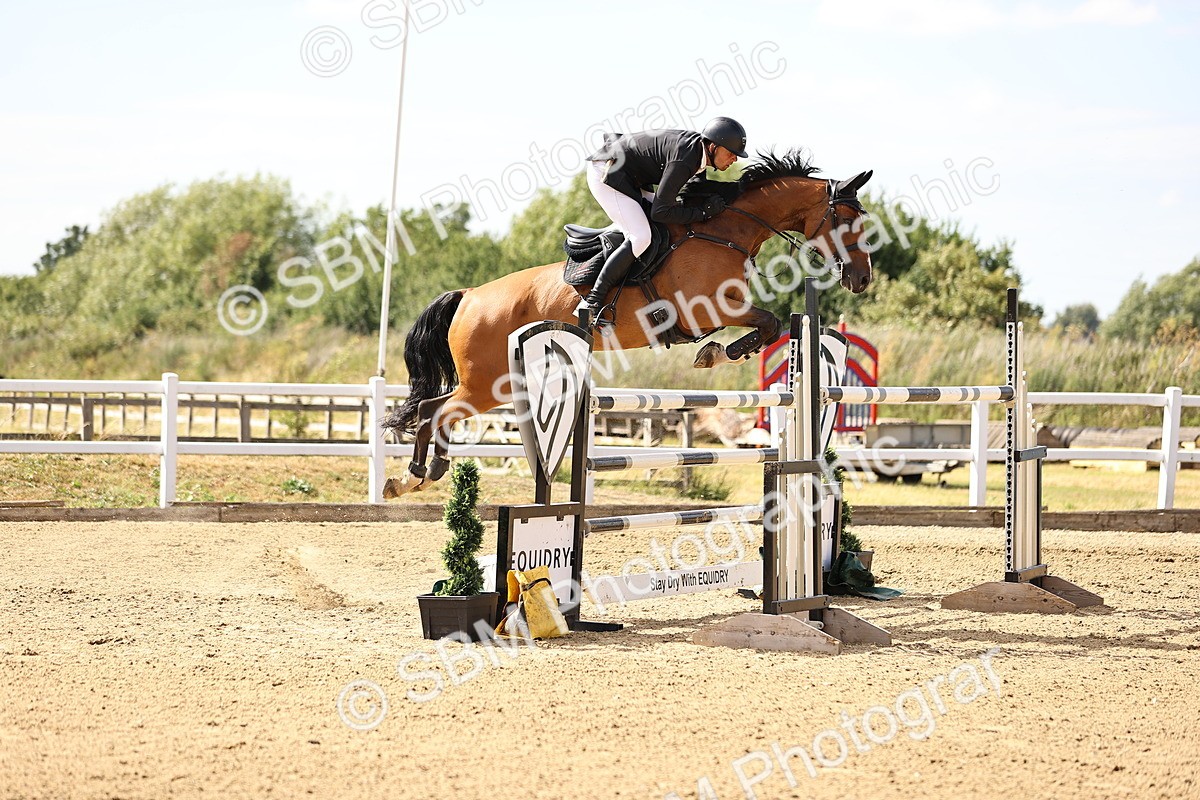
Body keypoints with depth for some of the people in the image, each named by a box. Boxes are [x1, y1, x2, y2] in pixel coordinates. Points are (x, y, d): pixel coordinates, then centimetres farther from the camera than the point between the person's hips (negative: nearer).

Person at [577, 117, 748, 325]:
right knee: (640, 237, -23)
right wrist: (703, 213, -24)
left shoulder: (698, 145, 0)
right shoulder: (684, 161, -29)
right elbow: (660, 212, -27)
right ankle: (592, 302, -20)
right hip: (607, 173, -11)